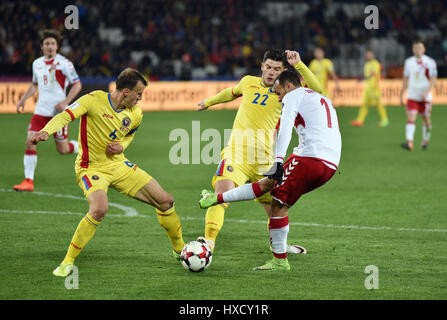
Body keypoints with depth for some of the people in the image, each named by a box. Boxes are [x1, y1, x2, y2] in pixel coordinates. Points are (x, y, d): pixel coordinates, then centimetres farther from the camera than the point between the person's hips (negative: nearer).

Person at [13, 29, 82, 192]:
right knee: (30, 143, -9)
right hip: (41, 110, 5)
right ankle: (28, 181, -5)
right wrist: (23, 100, 15)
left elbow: (77, 85, -7)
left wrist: (65, 102, -19)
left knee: (62, 149, 0)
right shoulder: (37, 64, 10)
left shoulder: (63, 63, -8)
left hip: (59, 112, -5)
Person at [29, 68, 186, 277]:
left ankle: (179, 249, 30)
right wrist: (46, 131, -47)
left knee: (165, 201, 4)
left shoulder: (135, 114, 0)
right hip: (92, 168, -6)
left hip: (118, 164, 6)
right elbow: (66, 115, -27)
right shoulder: (94, 101, -18)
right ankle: (67, 262, -19)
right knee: (99, 209, -34)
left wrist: (121, 146, -3)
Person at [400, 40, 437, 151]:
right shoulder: (409, 62, 8)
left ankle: (425, 140, 27)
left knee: (426, 120, 5)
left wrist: (427, 91, -21)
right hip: (412, 95, 2)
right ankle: (410, 143, -23)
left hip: (425, 96, -2)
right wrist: (401, 94, 15)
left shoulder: (430, 62, -3)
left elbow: (433, 79, -7)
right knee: (411, 118, -13)